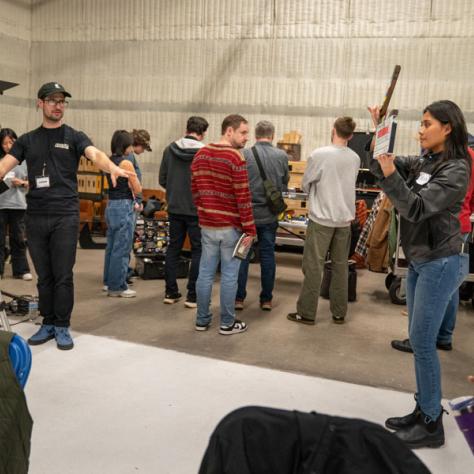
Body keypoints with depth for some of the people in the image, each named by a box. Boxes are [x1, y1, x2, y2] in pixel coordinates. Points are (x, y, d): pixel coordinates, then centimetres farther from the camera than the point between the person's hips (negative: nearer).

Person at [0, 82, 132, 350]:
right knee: (44, 276, 11)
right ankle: (48, 324, 23)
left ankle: (62, 327, 13)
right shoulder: (27, 140, 12)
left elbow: (95, 154, -17)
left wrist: (112, 167, -40)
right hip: (35, 217, 3)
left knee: (63, 275, 1)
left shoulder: (75, 137, 2)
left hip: (65, 216, -3)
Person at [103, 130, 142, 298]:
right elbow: (137, 189, -11)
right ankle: (117, 287, 5)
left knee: (111, 246, 17)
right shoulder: (126, 163, -14)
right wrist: (133, 178, 7)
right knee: (122, 249, -1)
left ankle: (109, 281, 27)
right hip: (123, 207, -9)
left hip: (111, 205, 9)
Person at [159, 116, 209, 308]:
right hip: (197, 209, -4)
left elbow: (162, 180, 4)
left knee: (173, 248, 14)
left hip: (175, 208, 4)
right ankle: (192, 296, 7)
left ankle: (170, 292, 19)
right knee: (198, 251, 6)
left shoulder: (170, 149, 0)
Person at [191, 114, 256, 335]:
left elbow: (195, 190, 12)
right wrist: (250, 229, -12)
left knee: (205, 273, 11)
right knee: (229, 276, 3)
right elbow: (243, 198, -17)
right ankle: (227, 323, 13)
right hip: (231, 227, -6)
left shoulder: (200, 155, 7)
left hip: (207, 225, 6)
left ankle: (202, 320, 20)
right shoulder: (235, 158, -15)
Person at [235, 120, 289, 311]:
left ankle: (239, 298, 15)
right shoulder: (282, 156, -5)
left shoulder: (245, 154, -11)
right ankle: (266, 299, 18)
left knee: (242, 255, 9)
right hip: (270, 215, 1)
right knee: (267, 256, 11)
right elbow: (284, 185, 4)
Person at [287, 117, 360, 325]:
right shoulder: (355, 158, -1)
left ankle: (307, 313, 9)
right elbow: (348, 184, 9)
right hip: (345, 219, 4)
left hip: (321, 218, -4)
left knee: (313, 267, 3)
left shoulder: (319, 154, -14)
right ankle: (339, 313, 20)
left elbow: (305, 184, -3)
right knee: (340, 266, 12)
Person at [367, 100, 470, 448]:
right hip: (418, 261, 9)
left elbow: (416, 208, -22)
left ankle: (432, 425, 10)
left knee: (422, 342, -3)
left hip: (440, 263, -8)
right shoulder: (422, 163, 9)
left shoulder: (456, 169, -15)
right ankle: (424, 411, 27)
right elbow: (381, 166, 9)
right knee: (420, 341, 14)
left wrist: (390, 175, -30)